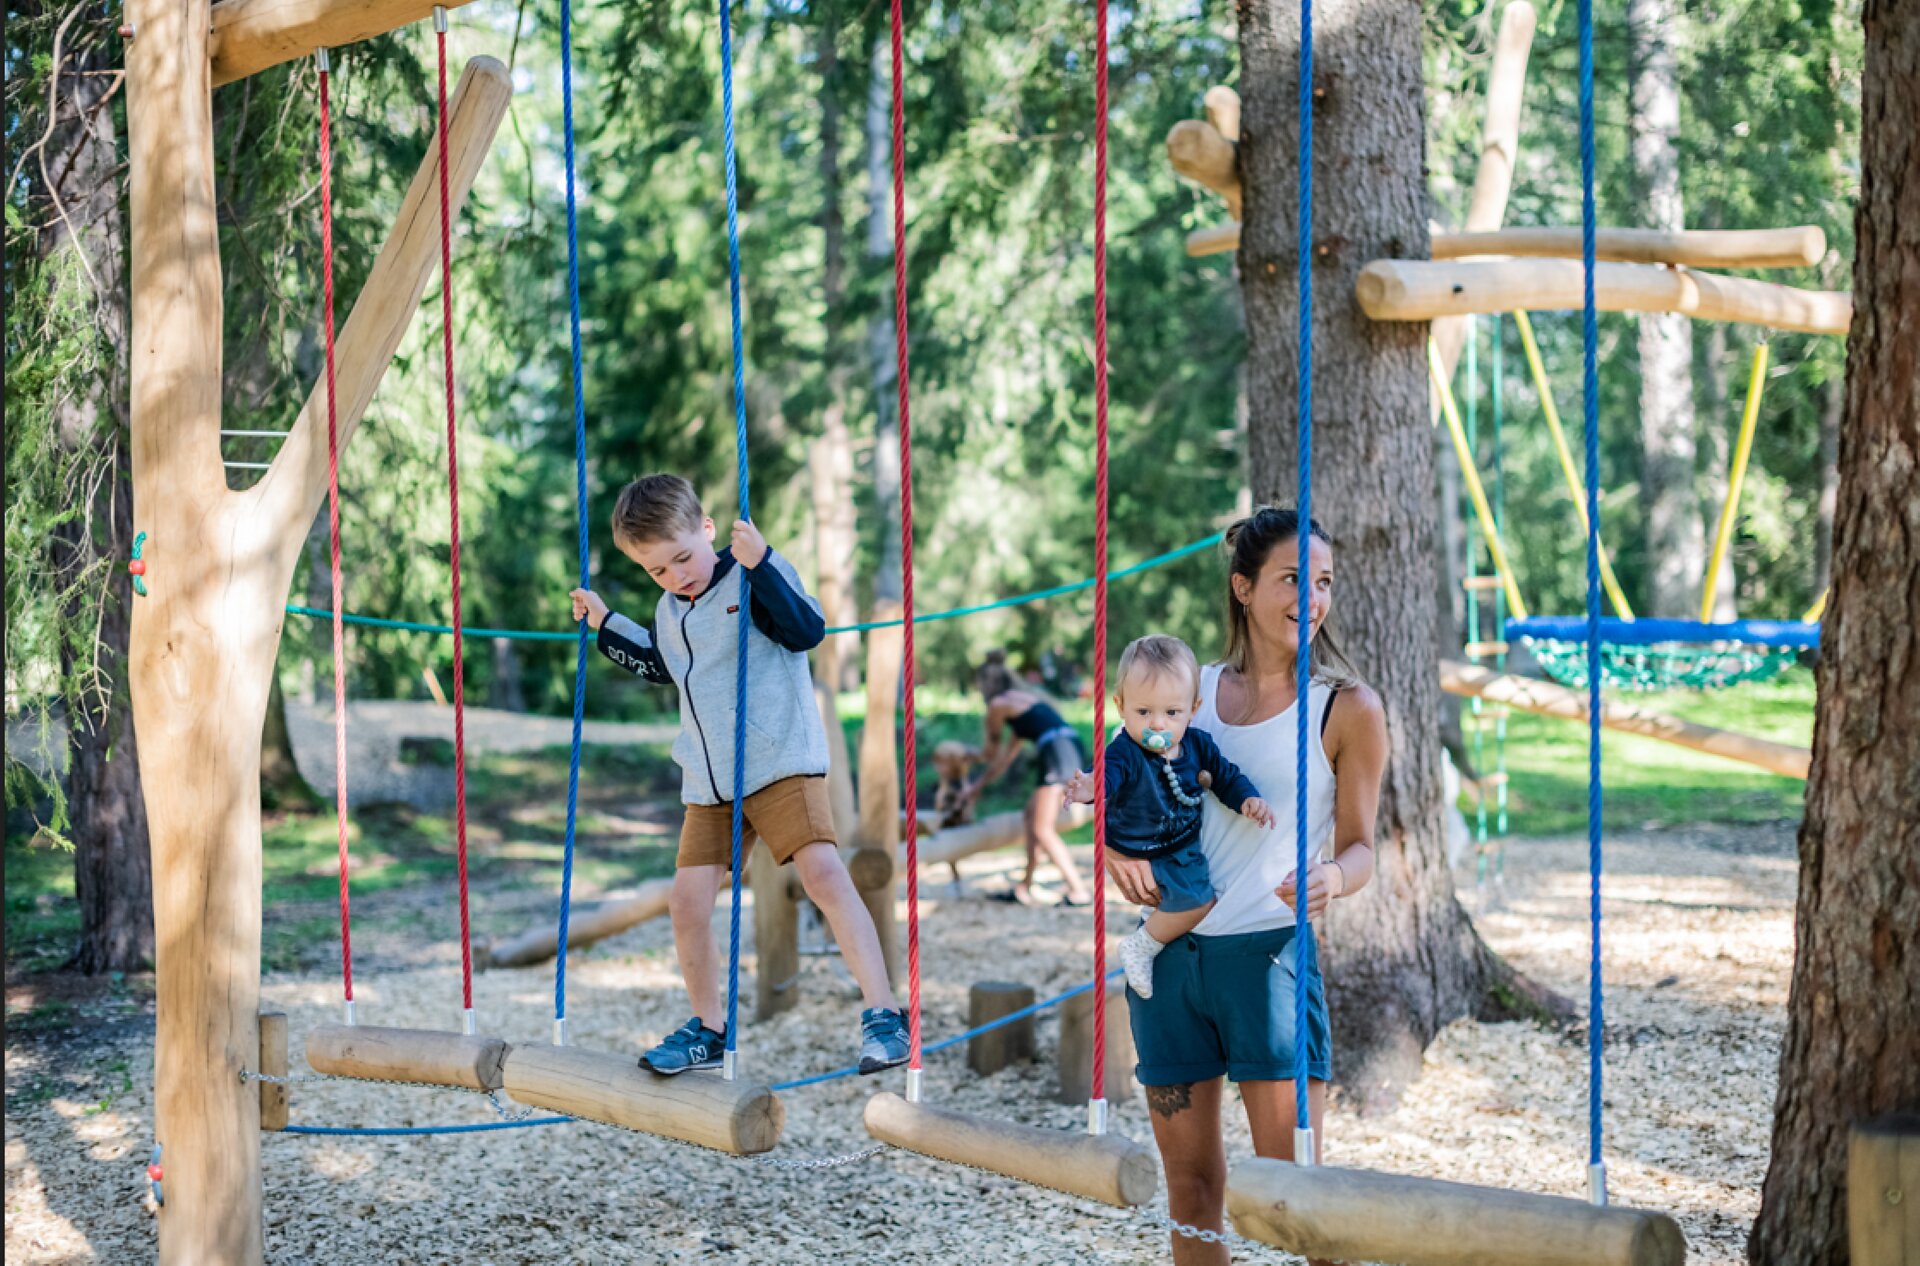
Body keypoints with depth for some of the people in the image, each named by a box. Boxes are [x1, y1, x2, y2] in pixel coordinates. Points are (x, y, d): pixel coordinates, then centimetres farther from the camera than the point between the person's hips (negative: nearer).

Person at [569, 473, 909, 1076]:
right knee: (688, 901, 2)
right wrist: (605, 625, 28)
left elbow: (807, 630, -25)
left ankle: (883, 1014, -20)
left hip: (781, 761, -7)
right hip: (708, 783, 7)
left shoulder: (756, 578, -8)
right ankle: (707, 1029, 20)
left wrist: (760, 563, -34)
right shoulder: (669, 611, 13)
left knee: (823, 873, -22)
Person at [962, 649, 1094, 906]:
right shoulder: (1025, 698, 30)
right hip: (1075, 749, 9)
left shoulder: (998, 704, 4)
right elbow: (1006, 756, 35)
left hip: (1058, 754, -9)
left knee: (1043, 830, -5)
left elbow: (992, 751, 19)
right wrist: (979, 784, 42)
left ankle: (1079, 891, -12)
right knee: (1031, 818, 17)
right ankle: (1025, 889, 20)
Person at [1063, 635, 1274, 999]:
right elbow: (1106, 776, -45)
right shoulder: (1125, 754, -25)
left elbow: (1226, 776, 7)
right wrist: (1089, 788, -69)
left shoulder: (1197, 744, -6)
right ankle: (1142, 947, -2)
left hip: (1189, 843, 7)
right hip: (1143, 855, -7)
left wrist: (1248, 799, -13)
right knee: (1196, 898, -23)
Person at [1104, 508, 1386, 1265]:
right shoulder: (1192, 689, 9)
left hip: (1267, 953, -4)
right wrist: (1116, 851, -8)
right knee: (1189, 1182, 9)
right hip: (1169, 951, 4)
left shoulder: (1347, 709, -1)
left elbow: (1359, 847, -1)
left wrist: (1331, 879, -24)